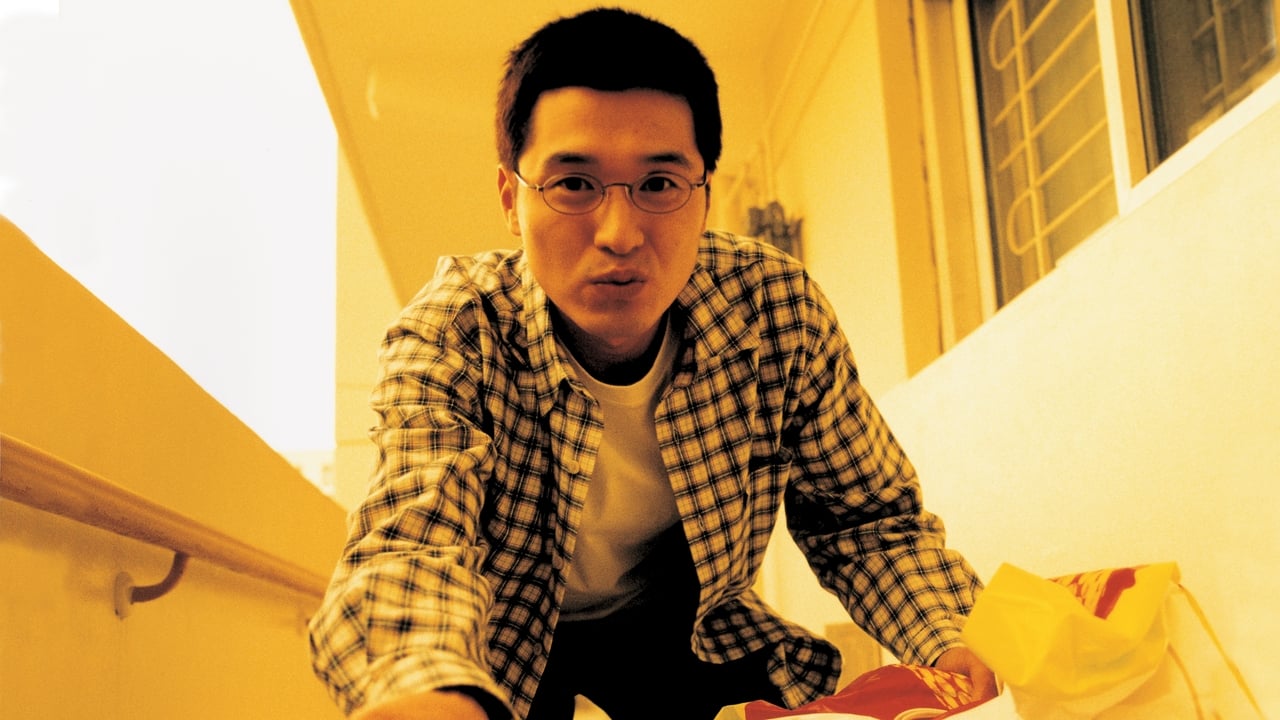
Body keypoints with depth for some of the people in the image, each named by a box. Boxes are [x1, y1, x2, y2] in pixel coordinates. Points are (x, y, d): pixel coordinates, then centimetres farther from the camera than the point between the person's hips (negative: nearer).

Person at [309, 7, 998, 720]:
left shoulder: (778, 310, -20)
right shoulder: (453, 333, -27)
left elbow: (867, 514, -7)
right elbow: (408, 539, -43)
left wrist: (950, 645, -29)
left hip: (680, 625, 3)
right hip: (507, 649, -2)